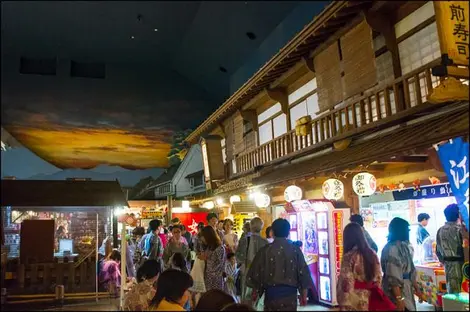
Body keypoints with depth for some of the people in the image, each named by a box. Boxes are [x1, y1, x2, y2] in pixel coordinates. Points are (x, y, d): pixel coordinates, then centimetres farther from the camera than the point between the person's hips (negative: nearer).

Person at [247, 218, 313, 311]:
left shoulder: (265, 250, -4)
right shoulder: (295, 250, -4)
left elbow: (257, 272, 1)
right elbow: (303, 273, -1)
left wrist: (255, 292, 16)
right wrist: (304, 296, 10)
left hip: (271, 293, 0)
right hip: (289, 294, 0)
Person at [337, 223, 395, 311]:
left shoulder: (349, 257, -16)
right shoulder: (373, 254, 2)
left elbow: (346, 284, -16)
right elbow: (379, 279, 8)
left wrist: (344, 306, -8)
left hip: (355, 304, -6)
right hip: (372, 300, 6)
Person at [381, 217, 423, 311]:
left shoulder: (403, 246, 11)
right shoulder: (391, 248, -19)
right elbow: (393, 277, -23)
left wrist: (416, 288, 21)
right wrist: (399, 298, -25)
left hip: (406, 291, 9)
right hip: (396, 293, -9)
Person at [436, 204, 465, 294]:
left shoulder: (440, 230, 6)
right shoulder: (459, 229, -14)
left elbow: (438, 250, 9)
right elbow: (464, 247, -17)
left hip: (447, 263, 6)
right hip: (458, 262, -6)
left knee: (450, 287, 14)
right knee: (457, 289, -1)